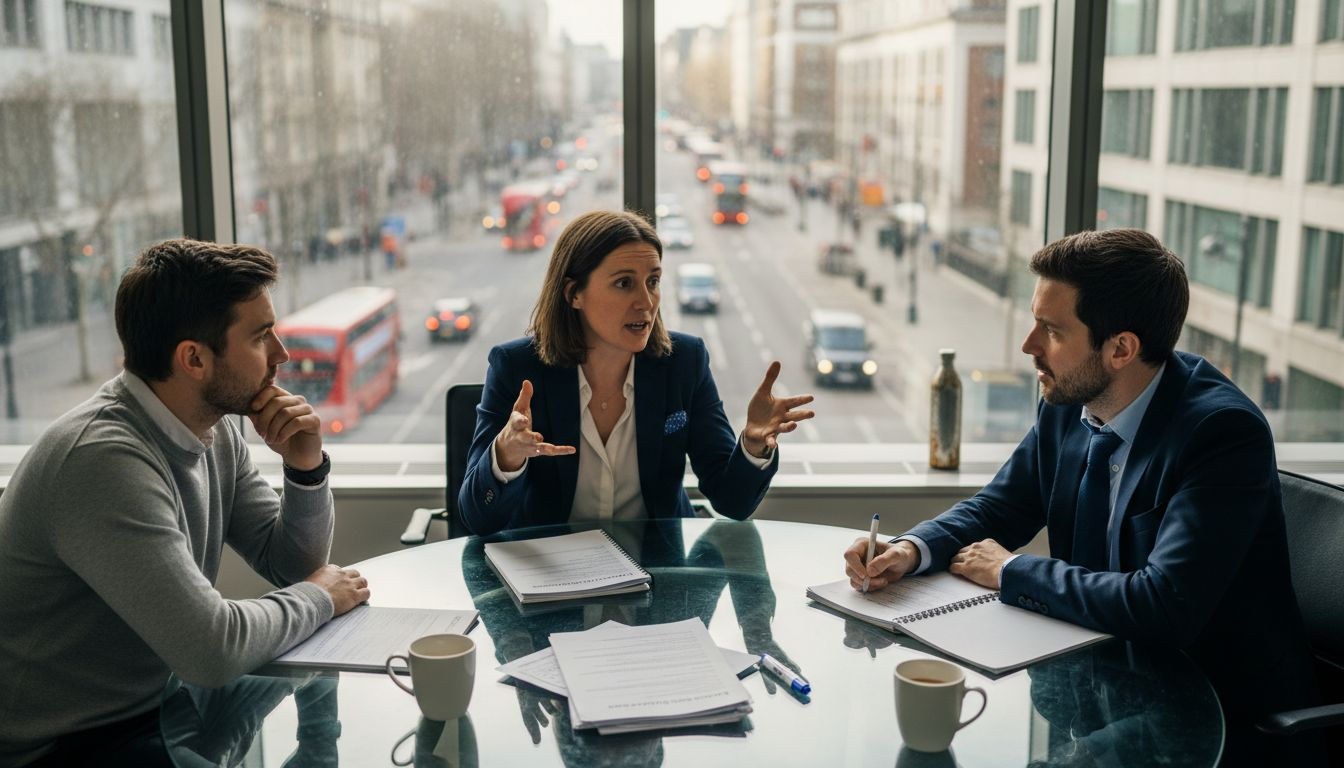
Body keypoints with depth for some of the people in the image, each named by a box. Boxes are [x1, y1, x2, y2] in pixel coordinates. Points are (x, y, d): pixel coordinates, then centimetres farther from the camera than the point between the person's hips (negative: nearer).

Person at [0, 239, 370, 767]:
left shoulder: (217, 430, -1)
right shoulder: (104, 458, -28)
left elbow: (291, 564, 6)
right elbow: (212, 649, -32)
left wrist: (306, 467, -11)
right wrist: (318, 597, -15)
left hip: (156, 704, 8)